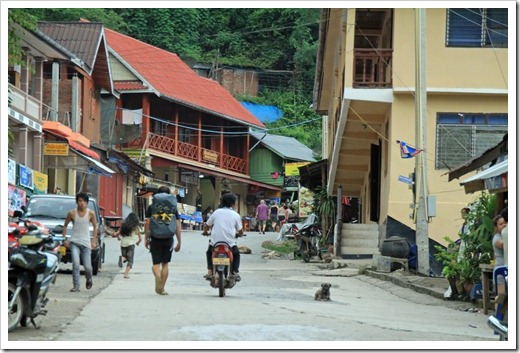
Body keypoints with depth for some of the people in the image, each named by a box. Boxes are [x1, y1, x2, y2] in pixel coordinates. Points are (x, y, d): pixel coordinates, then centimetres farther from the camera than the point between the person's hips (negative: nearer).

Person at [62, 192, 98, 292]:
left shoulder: (91, 213, -1)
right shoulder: (72, 213, -2)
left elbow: (95, 227, 11)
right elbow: (65, 225, 11)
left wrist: (94, 241, 5)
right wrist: (64, 239, 4)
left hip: (86, 243, 1)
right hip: (74, 242, -1)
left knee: (87, 267, 0)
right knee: (75, 264, -18)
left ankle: (89, 280, 33)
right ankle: (76, 286, -14)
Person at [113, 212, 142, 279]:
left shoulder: (123, 225, 11)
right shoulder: (136, 227, 4)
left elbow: (116, 234, 7)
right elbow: (140, 238, 6)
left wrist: (118, 237, 29)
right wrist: (138, 242, 27)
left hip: (123, 243, 3)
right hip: (131, 243, -3)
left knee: (125, 257, 19)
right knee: (130, 260, 4)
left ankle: (122, 258, -17)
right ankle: (126, 273, -12)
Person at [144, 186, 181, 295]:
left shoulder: (151, 207, 5)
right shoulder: (174, 208, 7)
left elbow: (147, 224, 0)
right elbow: (178, 226, 4)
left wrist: (146, 238, 7)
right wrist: (179, 242, 9)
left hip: (155, 238, -1)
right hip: (168, 239, 1)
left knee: (156, 263, 3)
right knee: (165, 263, 12)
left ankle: (158, 276, -29)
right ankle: (162, 288, 11)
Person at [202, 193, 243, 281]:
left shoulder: (216, 212, 5)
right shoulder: (235, 215, 1)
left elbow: (207, 225, 11)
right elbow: (240, 231, 7)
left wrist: (205, 232, 33)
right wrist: (239, 234, 31)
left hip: (215, 243, 1)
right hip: (230, 243, -1)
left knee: (209, 252, 31)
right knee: (236, 254, 29)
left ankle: (210, 271, 15)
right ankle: (235, 272, 10)